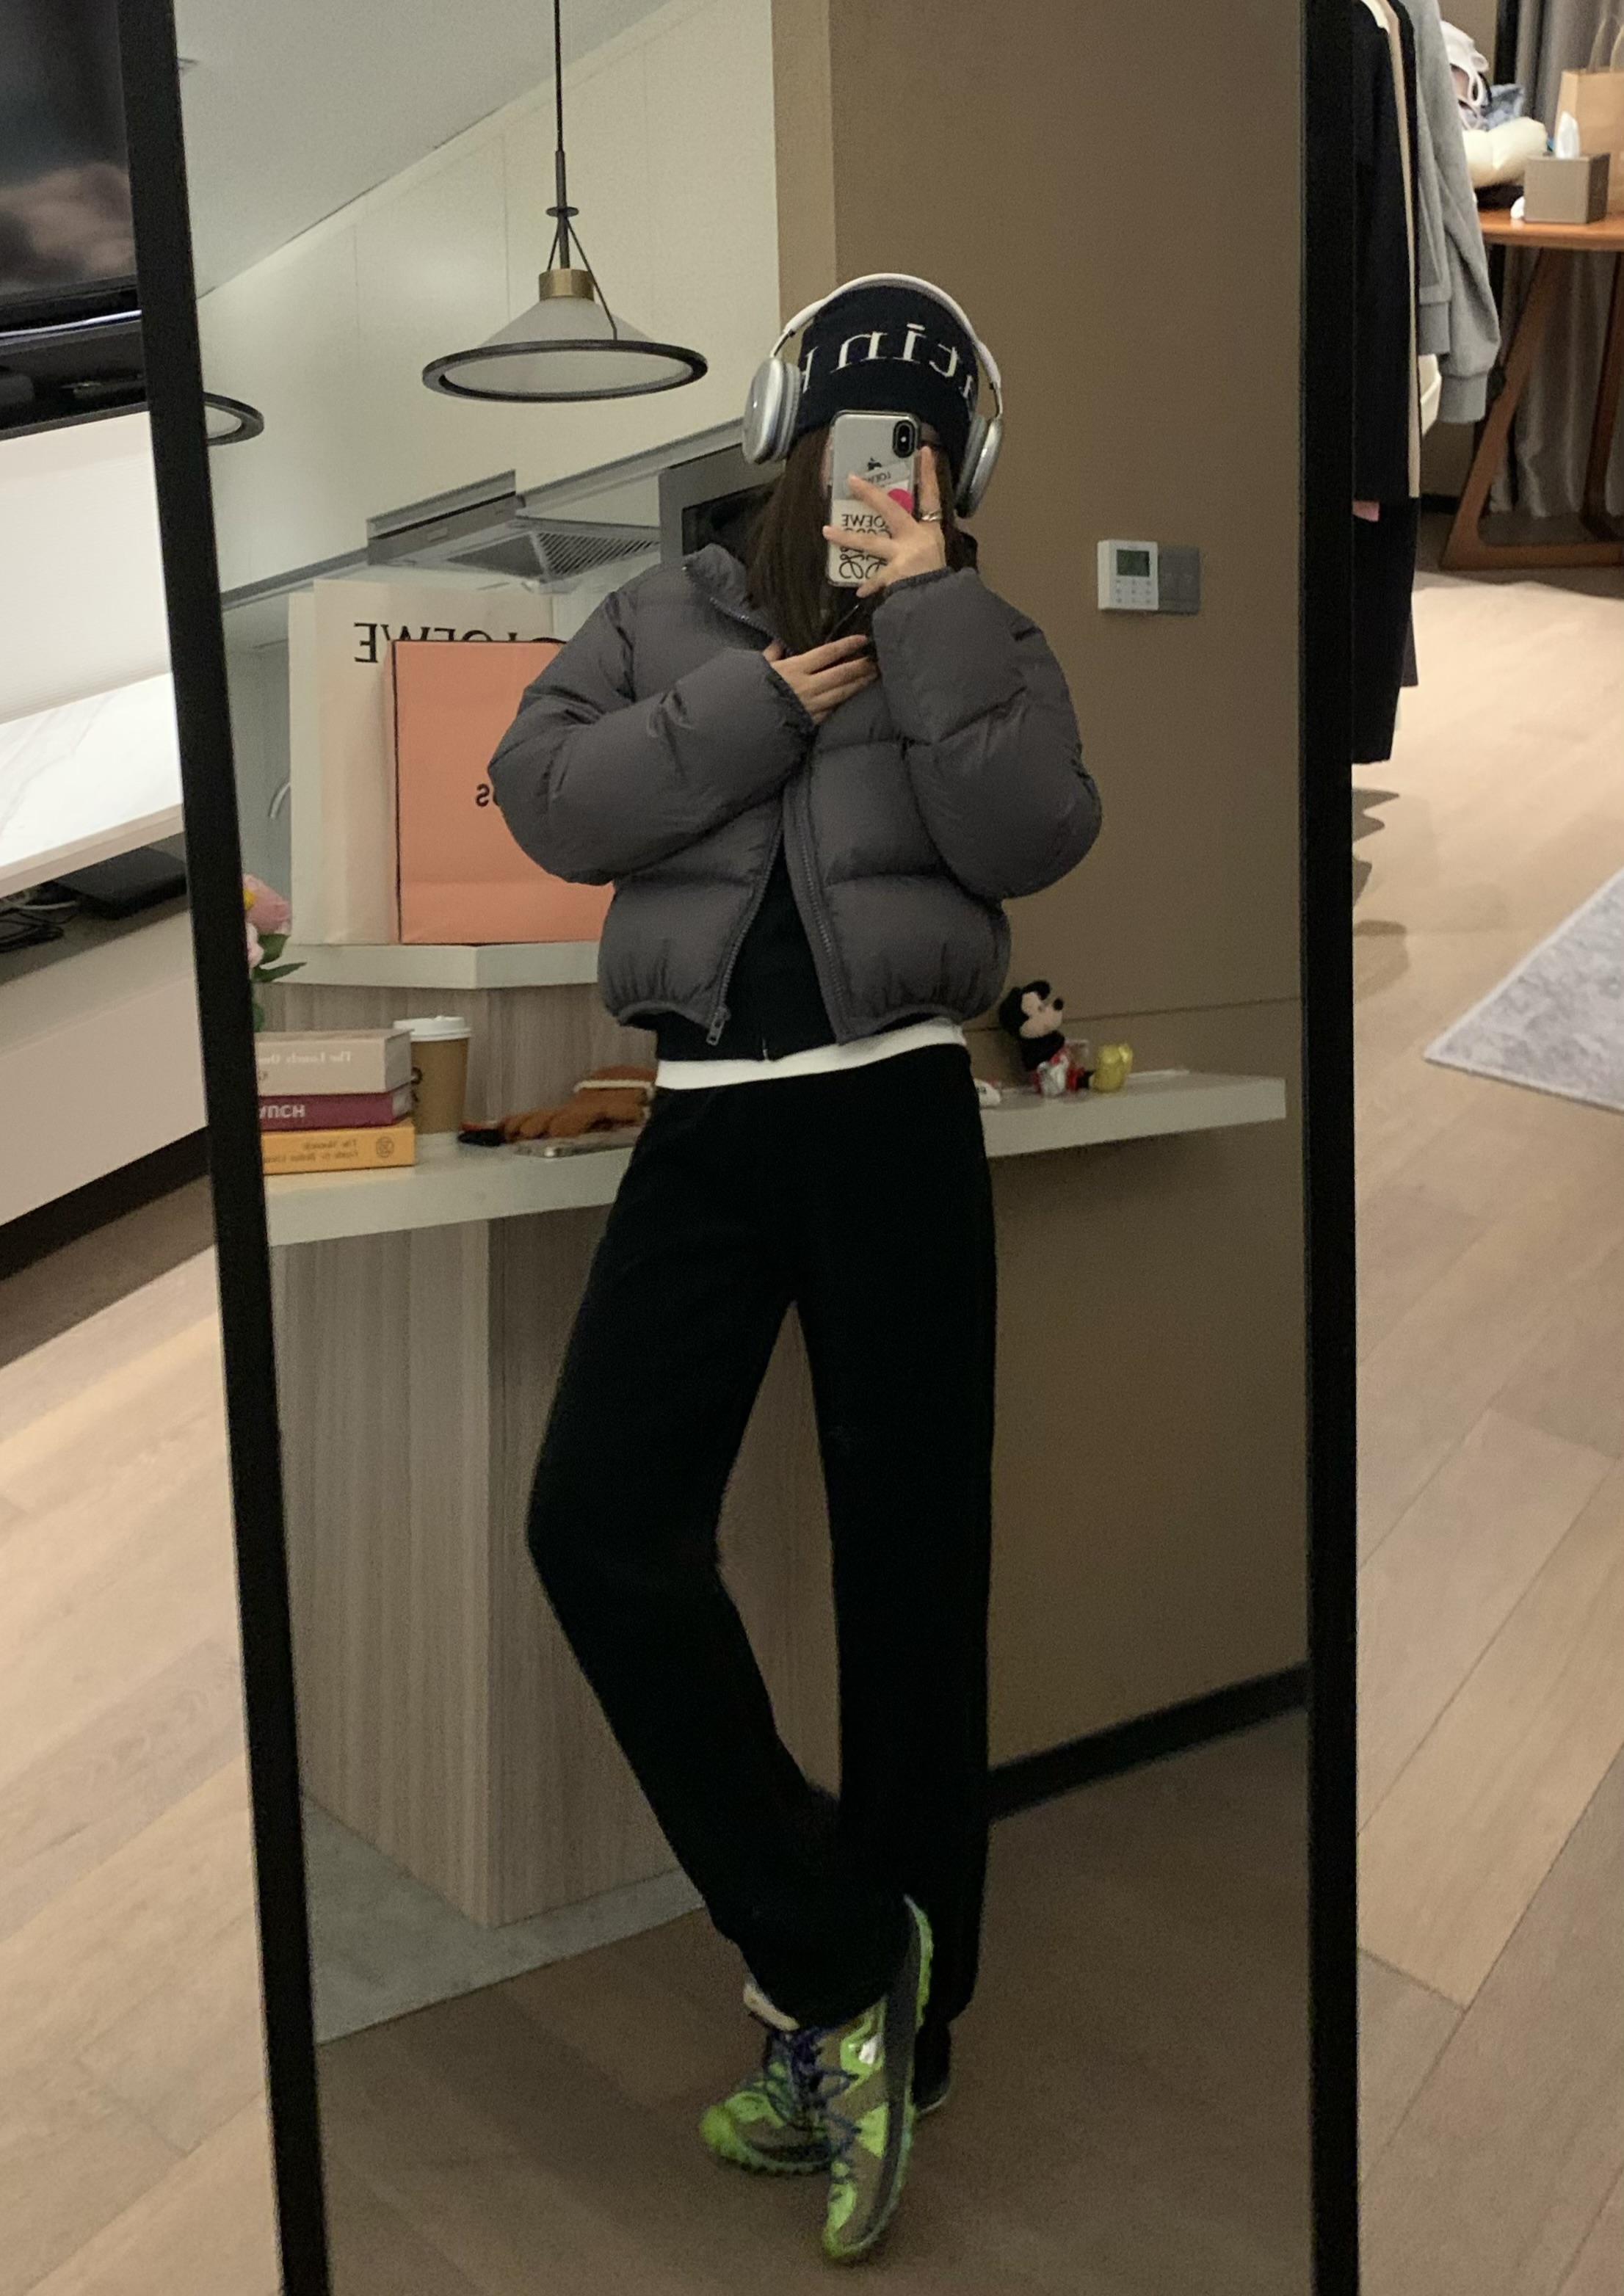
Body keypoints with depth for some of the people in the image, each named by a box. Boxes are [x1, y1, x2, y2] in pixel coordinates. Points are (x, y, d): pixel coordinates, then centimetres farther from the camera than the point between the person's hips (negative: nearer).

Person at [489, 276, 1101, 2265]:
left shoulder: (983, 643, 11)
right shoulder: (668, 613, 14)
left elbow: (1031, 840, -8)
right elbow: (544, 798, 0)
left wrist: (928, 608, -8)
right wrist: (760, 711, -7)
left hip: (897, 1111, -1)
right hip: (711, 1118, 2)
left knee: (909, 1550, 2)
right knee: (601, 1518, -12)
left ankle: (880, 2014, 20)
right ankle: (841, 1963, 3)